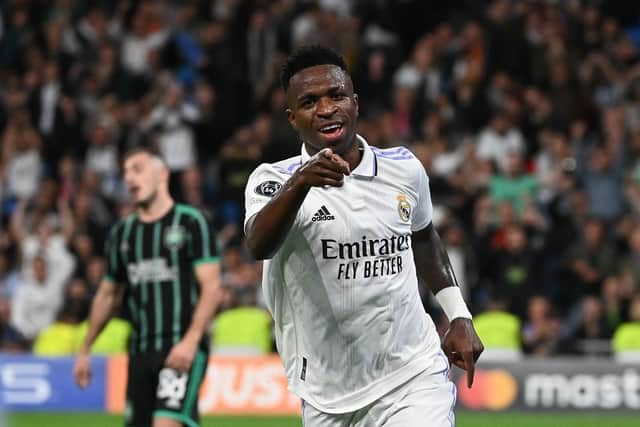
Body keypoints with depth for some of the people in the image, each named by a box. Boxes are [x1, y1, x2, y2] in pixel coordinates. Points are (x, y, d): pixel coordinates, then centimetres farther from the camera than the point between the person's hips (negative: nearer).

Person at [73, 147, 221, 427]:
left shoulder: (191, 222, -2)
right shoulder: (122, 233, 15)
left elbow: (211, 286, -8)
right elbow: (108, 295, 25)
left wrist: (191, 341, -19)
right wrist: (85, 350, 25)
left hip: (183, 351, -6)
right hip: (140, 351, 6)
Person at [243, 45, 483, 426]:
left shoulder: (404, 169, 2)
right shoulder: (274, 180, -7)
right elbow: (259, 245, -30)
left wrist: (460, 316, 19)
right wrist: (298, 184, -47)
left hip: (414, 382, 0)